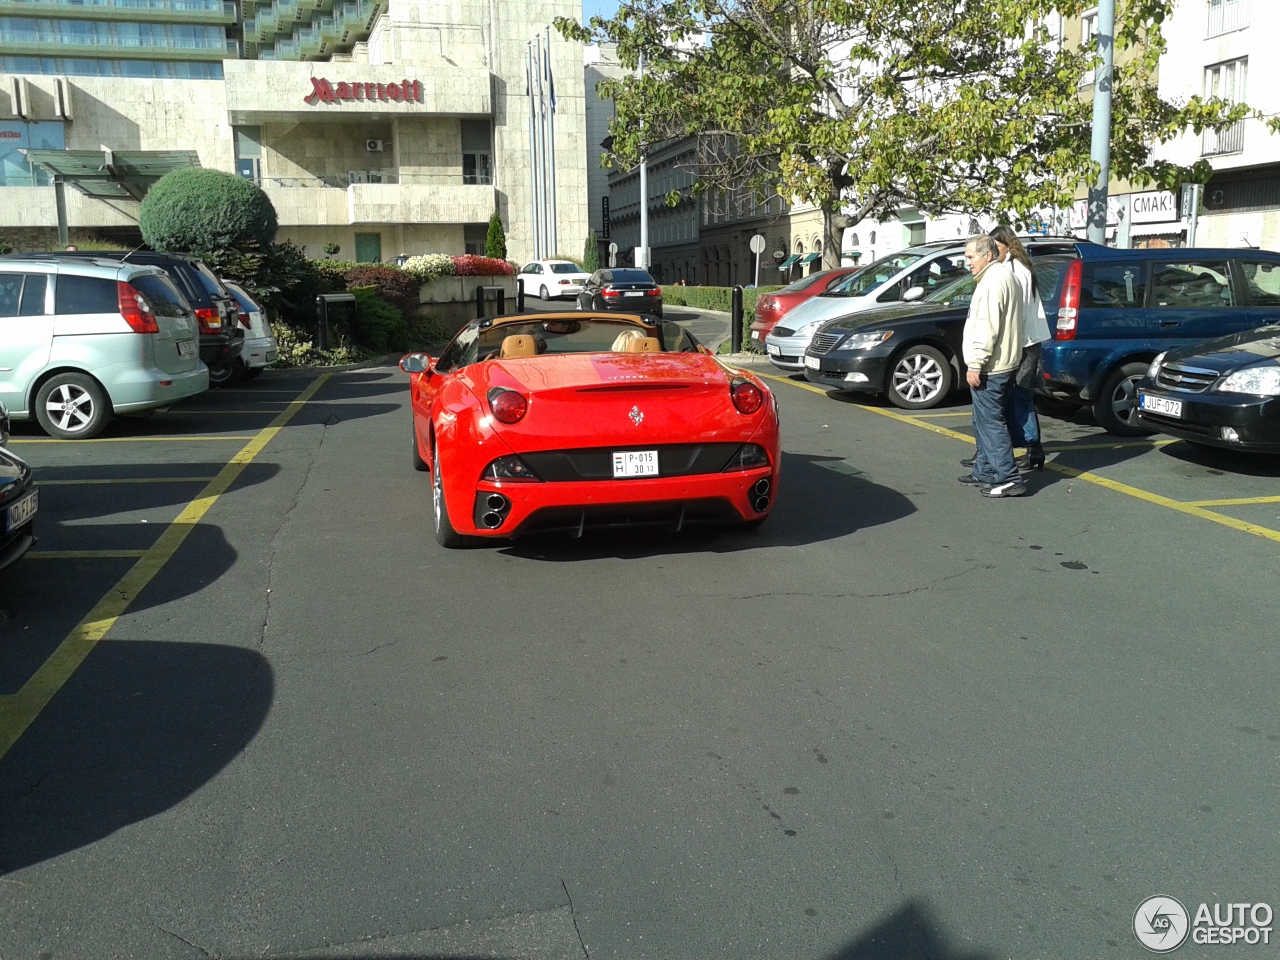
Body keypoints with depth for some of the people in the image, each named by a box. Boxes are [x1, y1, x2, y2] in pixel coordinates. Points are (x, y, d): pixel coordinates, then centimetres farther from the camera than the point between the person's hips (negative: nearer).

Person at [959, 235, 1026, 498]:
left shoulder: (993, 281, -15)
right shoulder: (1005, 275, 19)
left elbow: (987, 328, -23)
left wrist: (975, 364, -21)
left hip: (989, 368, -11)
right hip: (1003, 363, 11)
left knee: (991, 422, -9)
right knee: (985, 422, 17)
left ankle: (1009, 479, -9)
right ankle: (985, 472, 25)